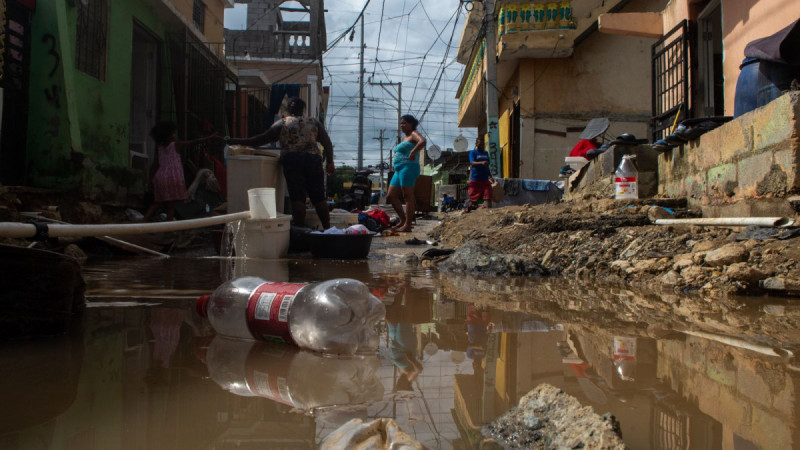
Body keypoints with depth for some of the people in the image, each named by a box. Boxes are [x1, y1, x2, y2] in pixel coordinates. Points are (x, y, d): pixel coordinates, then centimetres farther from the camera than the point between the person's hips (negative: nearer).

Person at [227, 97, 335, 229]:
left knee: (297, 198, -3)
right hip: (313, 159, 2)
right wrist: (330, 162, 16)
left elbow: (259, 140, 10)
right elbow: (327, 143, 11)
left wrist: (235, 141, 18)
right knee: (319, 197, 6)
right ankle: (327, 229, 6)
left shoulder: (281, 124, 11)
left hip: (292, 160, -2)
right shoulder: (314, 122, 18)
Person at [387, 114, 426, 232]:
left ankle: (407, 225, -9)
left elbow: (422, 141, -25)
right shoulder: (404, 137, 24)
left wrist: (412, 153, -24)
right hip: (399, 170, 10)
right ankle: (403, 220, 15)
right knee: (391, 196, 8)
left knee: (408, 196, -10)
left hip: (408, 168, -10)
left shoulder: (413, 134, -3)